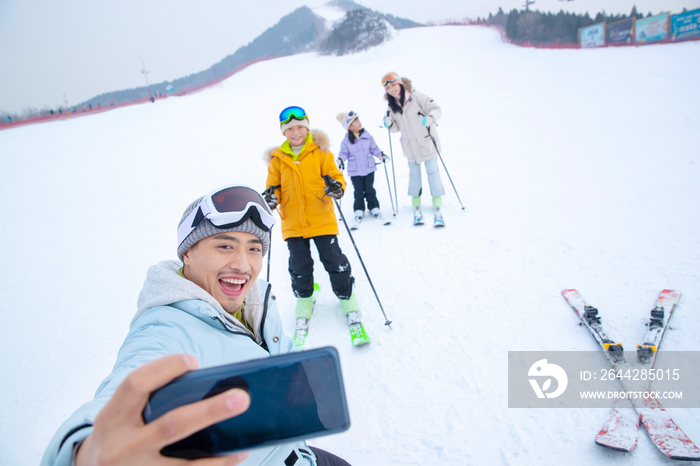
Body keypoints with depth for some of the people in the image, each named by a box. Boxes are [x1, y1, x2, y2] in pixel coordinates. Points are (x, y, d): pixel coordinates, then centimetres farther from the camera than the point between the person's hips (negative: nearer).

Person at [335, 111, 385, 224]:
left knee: (370, 190, 7)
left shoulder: (367, 136, -2)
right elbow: (344, 152, -1)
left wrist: (380, 155, -7)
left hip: (369, 169, 1)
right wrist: (340, 159, -21)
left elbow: (374, 148, 6)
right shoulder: (346, 141, -7)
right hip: (355, 172, -1)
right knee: (358, 191, 5)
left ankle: (374, 207, 23)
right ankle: (359, 210, 20)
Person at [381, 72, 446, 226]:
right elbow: (396, 128, 9)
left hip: (427, 142, -4)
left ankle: (438, 209, 2)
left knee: (432, 172, -3)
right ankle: (416, 207, 21)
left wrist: (430, 117, -33)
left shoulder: (416, 96, -11)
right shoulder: (391, 106, 3)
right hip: (410, 147, 4)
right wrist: (389, 124, -12)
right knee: (414, 174, 10)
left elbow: (435, 108, -12)